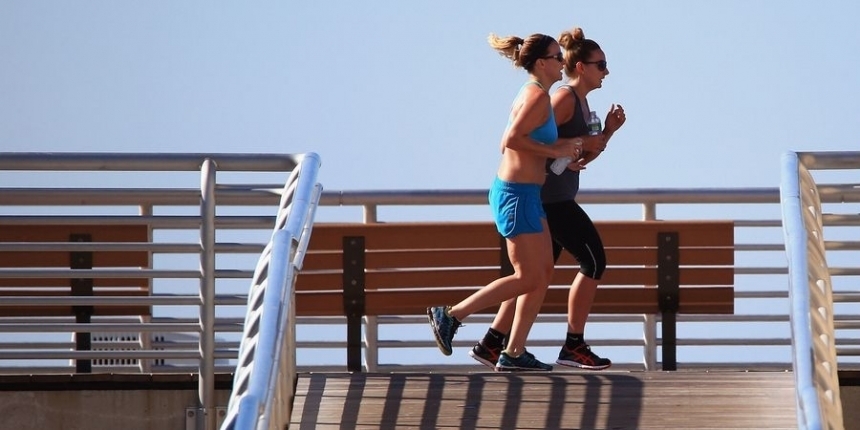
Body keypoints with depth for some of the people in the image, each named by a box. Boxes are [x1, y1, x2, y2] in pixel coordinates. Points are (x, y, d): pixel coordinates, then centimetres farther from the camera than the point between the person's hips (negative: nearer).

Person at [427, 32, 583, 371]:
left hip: (523, 193, 10)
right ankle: (451, 315, -2)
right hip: (518, 194, -10)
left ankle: (514, 353, 11)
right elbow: (512, 140, -26)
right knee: (529, 277, -5)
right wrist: (554, 150, -21)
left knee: (544, 272, 10)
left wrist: (562, 153, 14)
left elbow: (511, 143, 18)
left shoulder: (531, 94, 15)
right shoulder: (539, 96, -16)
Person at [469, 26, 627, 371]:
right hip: (550, 197, -10)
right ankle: (573, 346, -1)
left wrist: (608, 131, 8)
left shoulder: (580, 101, 17)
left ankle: (491, 345, 10)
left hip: (552, 199, 10)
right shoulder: (565, 98, -13)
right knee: (594, 262, -6)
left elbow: (583, 157, 22)